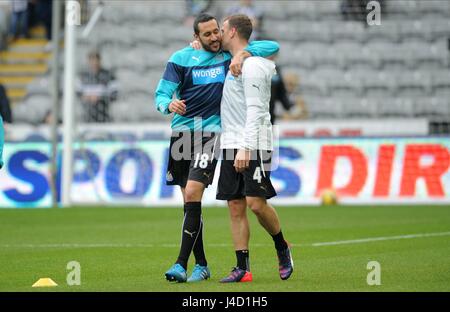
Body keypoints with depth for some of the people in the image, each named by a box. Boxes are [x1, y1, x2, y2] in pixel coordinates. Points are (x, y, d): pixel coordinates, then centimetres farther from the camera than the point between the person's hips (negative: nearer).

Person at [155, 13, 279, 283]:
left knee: (193, 195, -18)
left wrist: (244, 54, -18)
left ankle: (182, 264, -19)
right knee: (189, 201, 6)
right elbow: (161, 94, -1)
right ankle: (201, 265, 17)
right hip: (181, 132, 3)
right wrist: (170, 104, -26)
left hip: (210, 132, -3)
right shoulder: (181, 58, 3)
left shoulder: (230, 54, 2)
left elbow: (272, 47, -1)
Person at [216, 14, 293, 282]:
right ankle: (243, 268, 2)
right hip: (231, 145, 9)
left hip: (253, 145, -9)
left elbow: (255, 109, -18)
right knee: (236, 207, 2)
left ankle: (283, 249, 10)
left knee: (256, 202, -14)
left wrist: (245, 148, -25)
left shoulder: (252, 65, -11)